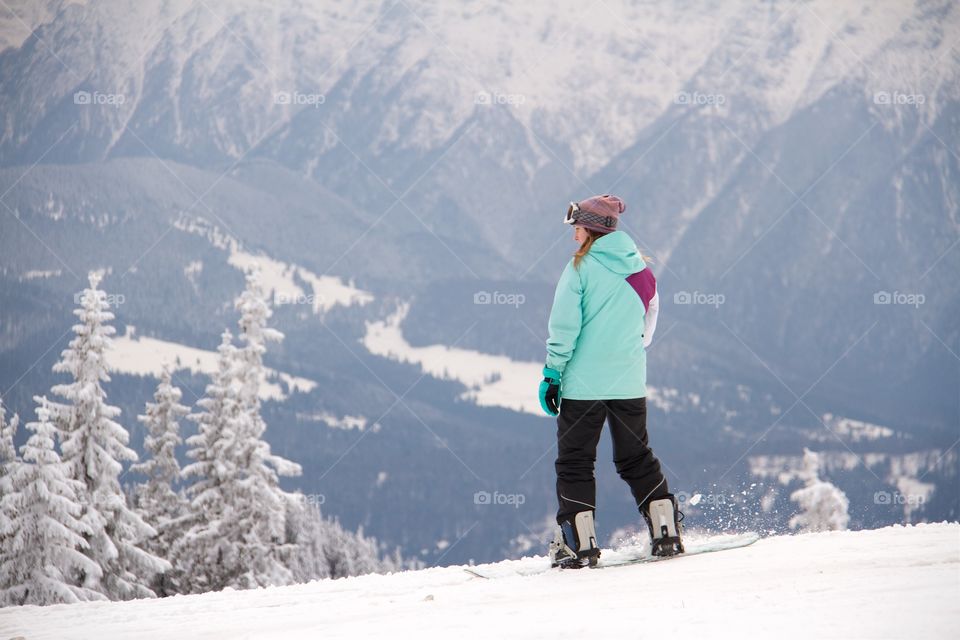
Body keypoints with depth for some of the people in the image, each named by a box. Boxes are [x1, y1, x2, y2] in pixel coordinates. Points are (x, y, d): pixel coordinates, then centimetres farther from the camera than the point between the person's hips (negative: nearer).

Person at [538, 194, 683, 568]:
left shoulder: (581, 267, -8)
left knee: (574, 462, 2)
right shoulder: (640, 268, 8)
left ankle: (579, 543, -5)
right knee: (636, 458, 16)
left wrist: (552, 375, -7)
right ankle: (666, 533, 11)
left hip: (584, 382, -5)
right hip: (630, 383, 5)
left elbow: (564, 328, -12)